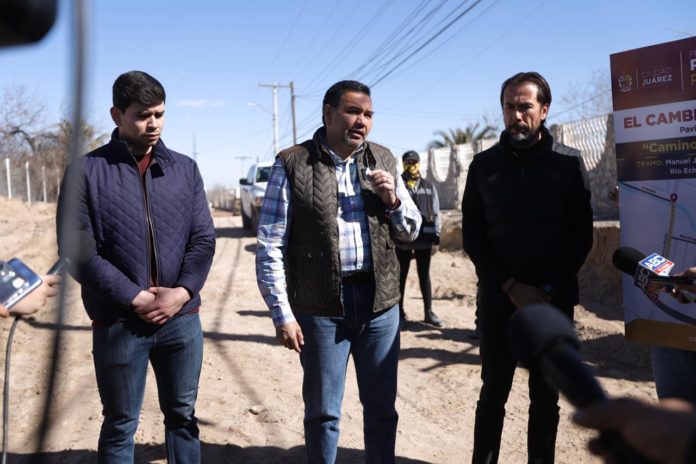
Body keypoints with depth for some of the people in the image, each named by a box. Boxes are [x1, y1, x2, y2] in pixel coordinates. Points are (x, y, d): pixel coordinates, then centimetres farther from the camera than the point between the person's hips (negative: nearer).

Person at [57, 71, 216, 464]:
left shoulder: (185, 169, 6)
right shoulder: (87, 171, -3)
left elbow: (204, 239, 4)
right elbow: (77, 249, -9)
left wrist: (183, 291, -12)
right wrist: (134, 298, -15)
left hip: (182, 319, 3)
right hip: (119, 323, -2)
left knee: (182, 416, 16)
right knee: (120, 426, 12)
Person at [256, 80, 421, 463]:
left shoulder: (383, 160, 7)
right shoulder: (292, 164, -5)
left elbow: (411, 231, 13)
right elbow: (270, 247, -6)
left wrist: (392, 199, -6)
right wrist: (282, 314, -9)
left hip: (380, 301, 4)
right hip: (321, 306, -3)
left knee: (381, 407, 14)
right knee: (322, 411, 10)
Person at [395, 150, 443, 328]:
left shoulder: (429, 187, 9)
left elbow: (435, 214, 8)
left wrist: (436, 238, 2)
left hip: (424, 239, 2)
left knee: (425, 276, 8)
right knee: (401, 276, 8)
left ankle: (428, 312, 13)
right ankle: (399, 310, 18)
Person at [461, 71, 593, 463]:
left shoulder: (569, 161, 1)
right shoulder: (484, 164, 3)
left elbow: (582, 236, -1)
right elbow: (473, 237, 0)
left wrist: (548, 290, -10)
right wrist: (511, 286, -10)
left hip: (554, 302, 0)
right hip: (498, 301, 0)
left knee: (545, 396, 10)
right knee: (493, 393, 8)